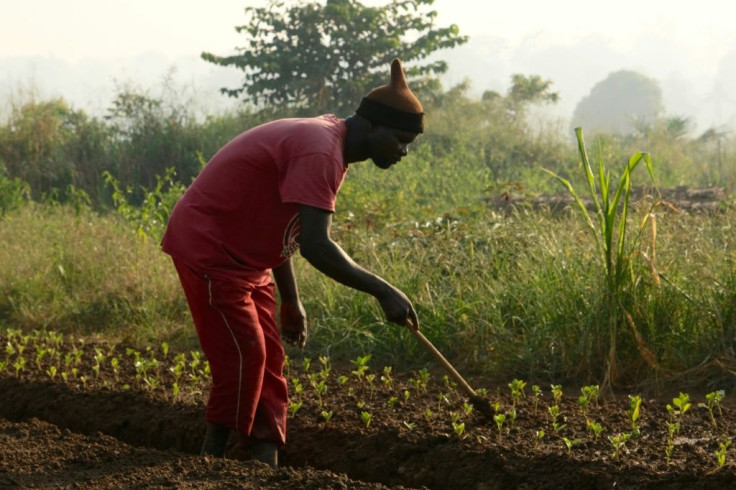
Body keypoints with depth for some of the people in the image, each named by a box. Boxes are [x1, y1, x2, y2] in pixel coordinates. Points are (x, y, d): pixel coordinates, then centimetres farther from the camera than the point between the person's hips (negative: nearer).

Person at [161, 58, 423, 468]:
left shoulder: (328, 146, 7)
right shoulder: (321, 152, -26)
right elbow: (317, 248, -34)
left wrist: (291, 301, 18)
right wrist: (383, 291, -30)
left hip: (245, 257, 10)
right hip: (209, 249, -10)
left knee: (268, 362, 5)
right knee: (242, 357, -11)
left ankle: (267, 462, 4)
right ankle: (213, 462, -2)